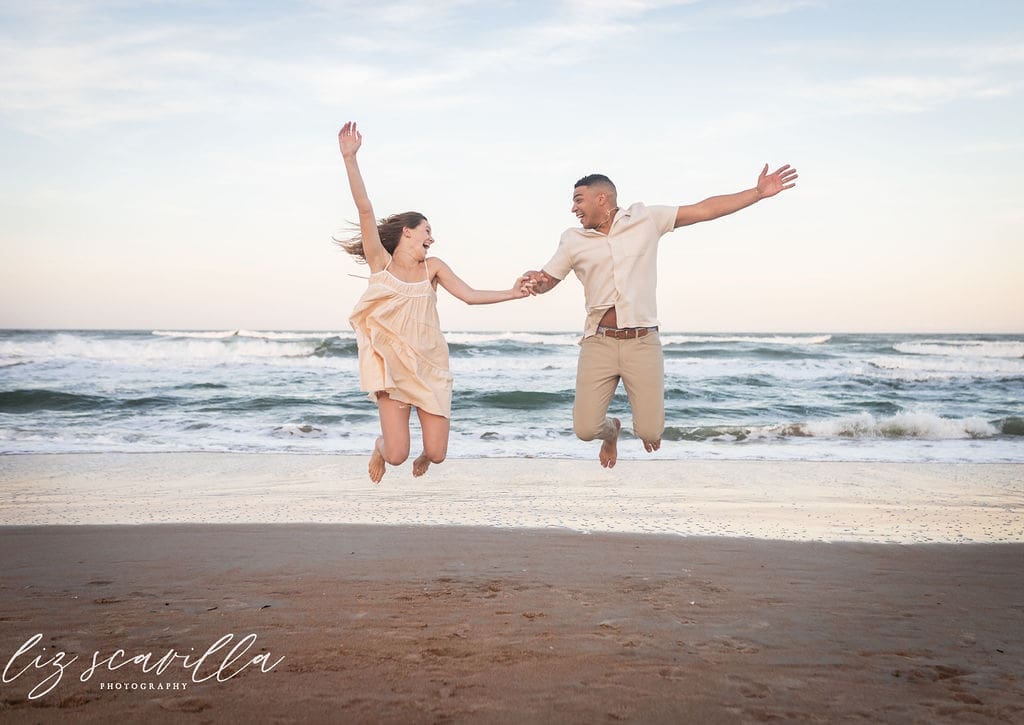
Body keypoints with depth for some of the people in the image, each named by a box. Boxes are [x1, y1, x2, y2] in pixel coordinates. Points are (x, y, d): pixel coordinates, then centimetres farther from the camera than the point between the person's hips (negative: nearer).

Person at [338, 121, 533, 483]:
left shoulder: (433, 267, 6)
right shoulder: (381, 262, -2)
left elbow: (470, 295, 4)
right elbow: (365, 209, -10)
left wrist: (513, 293, -3)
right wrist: (350, 158, -16)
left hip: (430, 366, 3)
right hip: (393, 367, -2)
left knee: (437, 453, 0)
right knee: (396, 455, -7)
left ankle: (423, 456, 38)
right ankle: (381, 447, 31)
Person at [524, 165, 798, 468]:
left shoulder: (645, 219, 5)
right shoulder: (573, 240, 7)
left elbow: (705, 210, 5)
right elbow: (546, 280, 15)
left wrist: (759, 192, 0)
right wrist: (535, 281, -10)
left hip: (643, 342, -1)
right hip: (598, 343, 1)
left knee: (650, 432, -6)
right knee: (585, 429, -7)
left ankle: (647, 423, 34)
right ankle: (611, 429, 32)